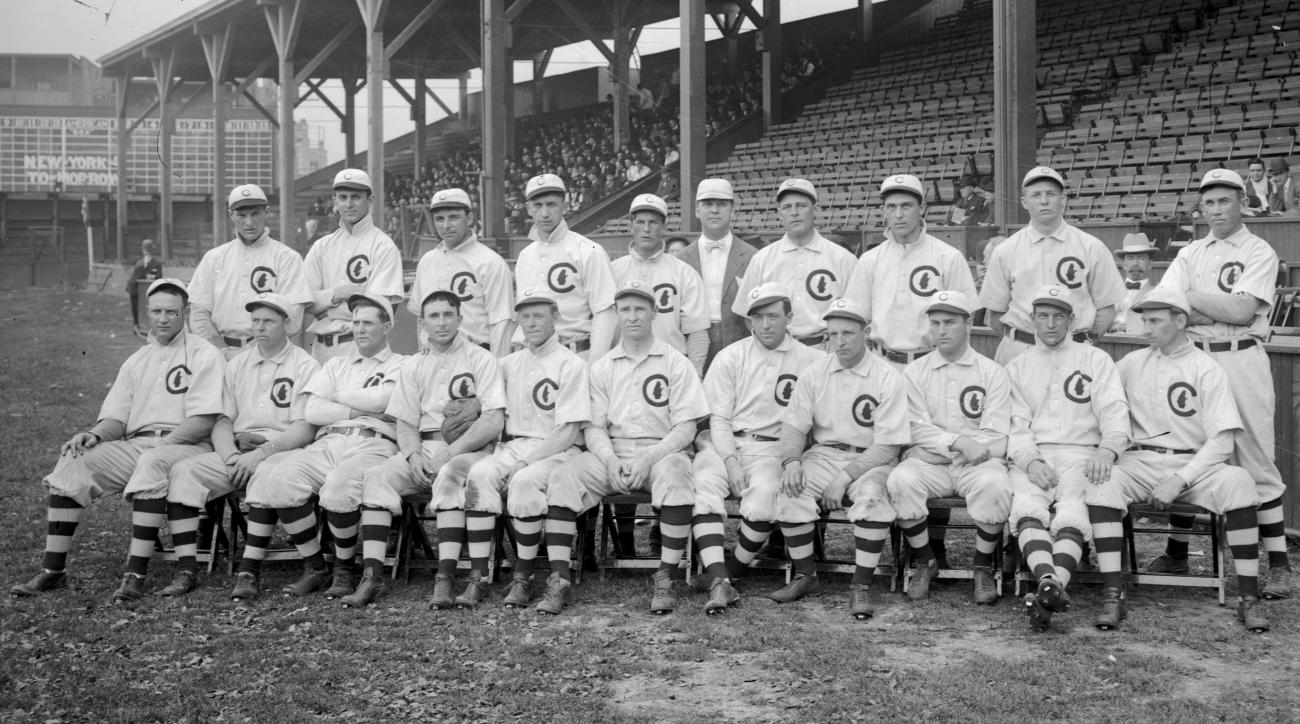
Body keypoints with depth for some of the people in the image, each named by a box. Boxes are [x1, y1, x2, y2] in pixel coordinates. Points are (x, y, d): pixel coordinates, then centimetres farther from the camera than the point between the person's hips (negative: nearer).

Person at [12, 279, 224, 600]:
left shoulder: (204, 354, 2)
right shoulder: (136, 360, 23)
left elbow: (203, 422, -8)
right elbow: (116, 417, 17)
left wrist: (162, 443, -20)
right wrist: (95, 434, -6)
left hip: (185, 446, -6)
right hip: (134, 447, 6)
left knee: (152, 462, -38)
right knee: (74, 460, -17)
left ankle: (135, 575, -38)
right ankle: (53, 571, -16)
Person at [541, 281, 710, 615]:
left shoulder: (675, 363, 6)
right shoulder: (602, 367, 15)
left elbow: (685, 428, -2)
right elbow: (594, 427, 9)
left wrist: (648, 459, -17)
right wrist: (610, 460, -13)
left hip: (662, 451, -3)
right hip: (610, 452, 3)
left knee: (674, 473, -37)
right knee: (563, 477, -24)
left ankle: (665, 580, -29)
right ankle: (559, 580, -22)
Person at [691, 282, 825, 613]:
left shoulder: (809, 360, 10)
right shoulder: (730, 357, 11)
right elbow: (718, 418, 6)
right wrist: (731, 461, -13)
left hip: (771, 448, -1)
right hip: (724, 444, 1)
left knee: (764, 494, -32)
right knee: (703, 484, -30)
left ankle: (732, 572, -11)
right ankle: (718, 582, -36)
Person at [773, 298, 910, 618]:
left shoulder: (888, 378, -7)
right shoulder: (814, 373, 5)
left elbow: (888, 446, -12)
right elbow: (794, 426, 6)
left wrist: (844, 477, -20)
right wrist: (791, 461, -16)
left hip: (870, 459, -3)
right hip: (823, 454, 3)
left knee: (871, 496, -35)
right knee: (790, 491, -25)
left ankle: (861, 585, -20)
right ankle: (804, 575, -7)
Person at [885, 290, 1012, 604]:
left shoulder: (992, 373, 7)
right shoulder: (914, 372, 10)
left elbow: (997, 437, -1)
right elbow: (918, 429, -2)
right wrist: (958, 442, -18)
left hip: (977, 462, -1)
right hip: (928, 461, 1)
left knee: (994, 484, -34)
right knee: (900, 481, -30)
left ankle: (982, 567, -11)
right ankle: (924, 563, -9)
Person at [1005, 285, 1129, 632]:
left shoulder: (1095, 359, 18)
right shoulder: (1017, 367, 22)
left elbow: (1114, 409, 4)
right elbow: (1016, 424, 10)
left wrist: (1108, 448, -18)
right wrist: (1030, 460, -11)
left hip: (1081, 454, -1)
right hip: (1031, 457, 1)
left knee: (1071, 512, -31)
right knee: (1027, 508, -32)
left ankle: (1047, 593, -49)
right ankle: (1051, 584, -51)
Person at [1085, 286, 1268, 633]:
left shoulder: (1206, 369, 2)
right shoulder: (1131, 363, 13)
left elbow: (1222, 441, -6)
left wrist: (1179, 480, -17)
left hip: (1194, 463, -2)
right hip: (1140, 463, 2)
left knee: (1237, 481, -32)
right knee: (1102, 484, -30)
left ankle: (1248, 598, -23)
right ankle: (1113, 596, -29)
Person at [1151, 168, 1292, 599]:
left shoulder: (1260, 253, 2)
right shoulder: (1190, 253, 14)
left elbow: (1242, 311, -13)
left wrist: (1192, 296, -5)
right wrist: (1223, 309, -10)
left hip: (1241, 360, -4)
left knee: (1256, 462, -4)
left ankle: (1279, 564, 0)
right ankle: (1177, 552, 18)